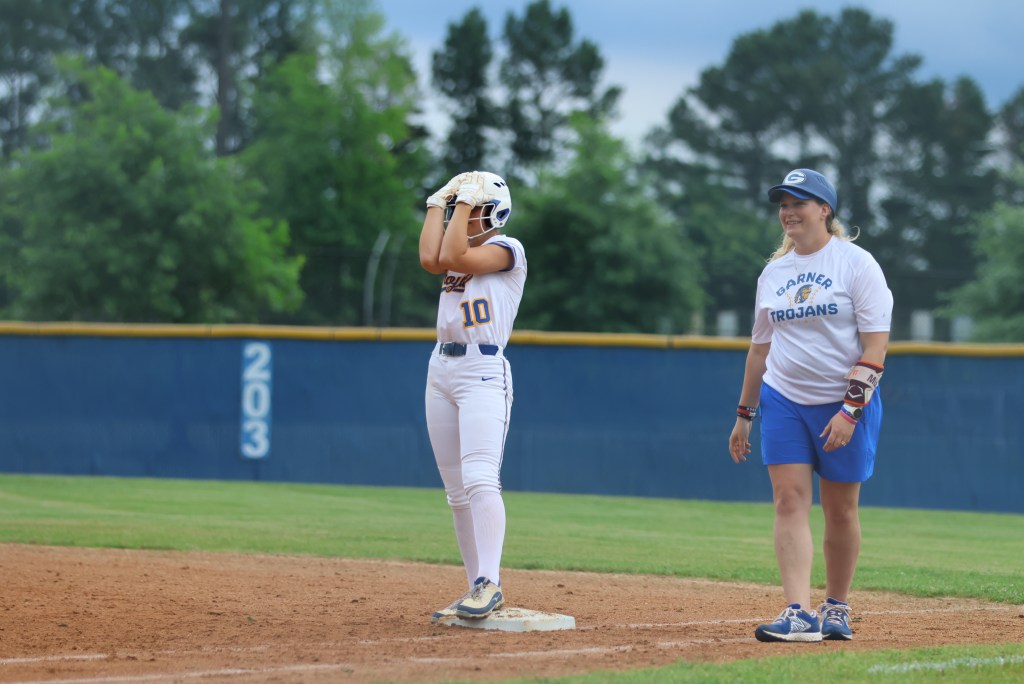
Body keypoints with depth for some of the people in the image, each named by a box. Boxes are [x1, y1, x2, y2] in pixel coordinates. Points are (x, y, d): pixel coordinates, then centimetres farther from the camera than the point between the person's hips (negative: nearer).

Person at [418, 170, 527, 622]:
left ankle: (489, 583, -27)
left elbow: (454, 258, -15)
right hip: (441, 369, 8)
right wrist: (437, 204, 7)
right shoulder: (461, 252, 19)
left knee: (479, 478, -22)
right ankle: (478, 590, 7)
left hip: (483, 371, -8)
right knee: (457, 491, 5)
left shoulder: (507, 249, -2)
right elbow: (431, 260, -2)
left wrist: (465, 199, -7)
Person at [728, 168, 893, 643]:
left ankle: (837, 608, 21)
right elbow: (760, 347, 17)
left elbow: (875, 344, -13)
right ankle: (799, 615, -16)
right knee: (790, 500, -9)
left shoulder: (857, 264, -7)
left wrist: (850, 410, -21)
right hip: (783, 402, 4)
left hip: (846, 404, -4)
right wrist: (743, 415, 16)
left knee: (840, 510, 5)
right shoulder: (773, 273, 10)